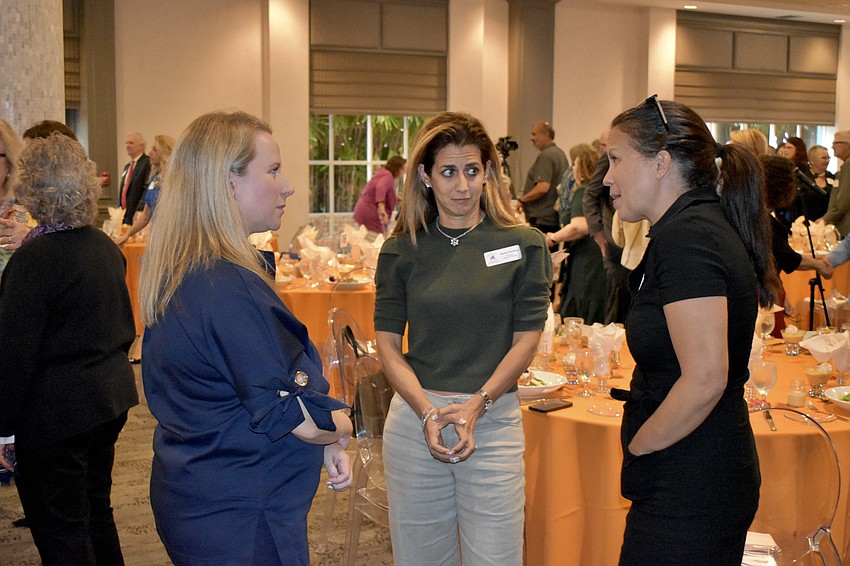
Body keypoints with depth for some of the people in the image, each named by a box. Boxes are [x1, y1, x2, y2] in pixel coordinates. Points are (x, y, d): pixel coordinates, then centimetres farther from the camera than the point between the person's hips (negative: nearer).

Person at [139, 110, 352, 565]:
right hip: (241, 519, -9)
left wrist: (324, 446, 6)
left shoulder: (175, 274, 5)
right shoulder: (230, 288, -26)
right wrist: (341, 428, -1)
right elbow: (283, 413, -22)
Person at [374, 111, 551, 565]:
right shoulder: (401, 250, 4)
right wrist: (428, 412, -11)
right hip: (414, 420, 2)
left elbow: (526, 340, -1)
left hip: (493, 422, -1)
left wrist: (475, 407, -12)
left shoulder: (523, 245, 1)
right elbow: (387, 343, 3)